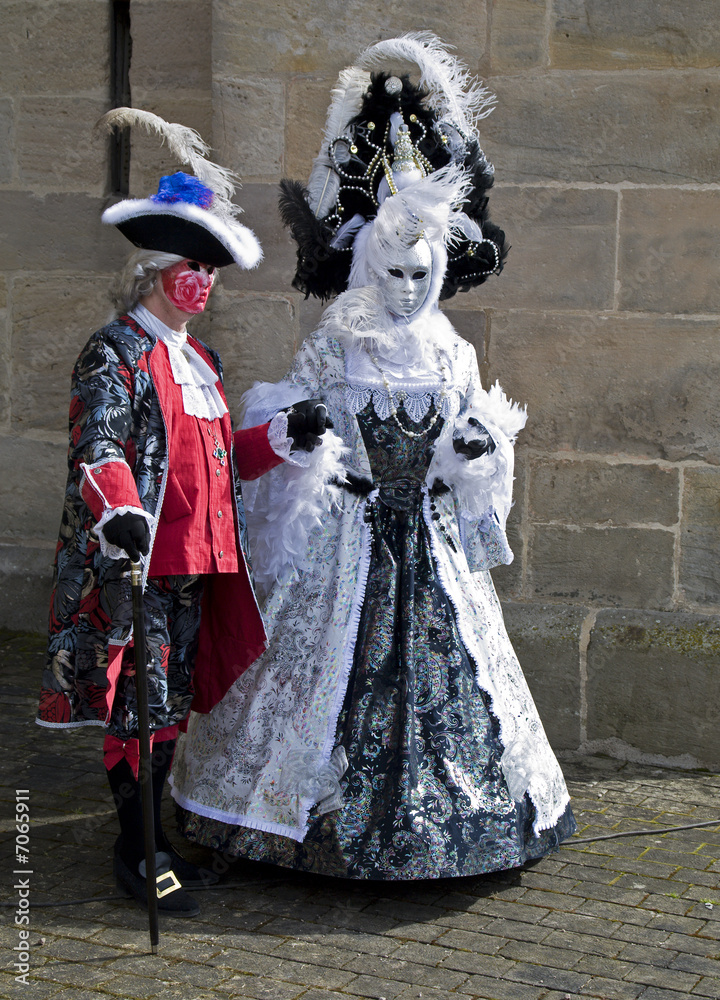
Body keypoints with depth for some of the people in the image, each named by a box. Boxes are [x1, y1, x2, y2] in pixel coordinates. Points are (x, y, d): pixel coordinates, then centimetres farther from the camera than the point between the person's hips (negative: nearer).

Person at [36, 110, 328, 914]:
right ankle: (137, 854, 6)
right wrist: (119, 513, -35)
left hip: (196, 560, 8)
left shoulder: (200, 359, 19)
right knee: (140, 703, -3)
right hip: (134, 562, -8)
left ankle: (152, 838, 24)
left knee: (172, 700, 13)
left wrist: (282, 437, 9)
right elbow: (99, 448, -19)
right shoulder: (115, 354, -7)